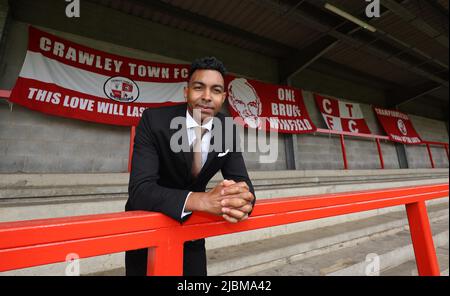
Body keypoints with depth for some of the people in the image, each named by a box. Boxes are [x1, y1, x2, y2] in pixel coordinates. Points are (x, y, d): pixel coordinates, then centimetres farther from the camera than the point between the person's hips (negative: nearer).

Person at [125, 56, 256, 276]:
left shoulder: (228, 130, -12)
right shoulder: (154, 120, -24)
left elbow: (241, 181, -12)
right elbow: (140, 190, -31)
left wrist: (244, 199, -38)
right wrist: (204, 200, -46)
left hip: (191, 225, 4)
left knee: (196, 272, 18)